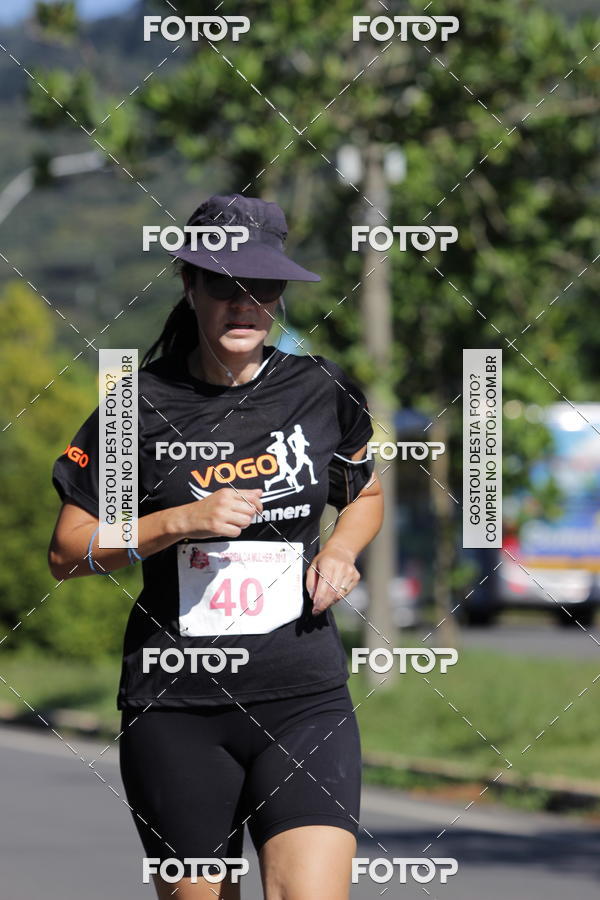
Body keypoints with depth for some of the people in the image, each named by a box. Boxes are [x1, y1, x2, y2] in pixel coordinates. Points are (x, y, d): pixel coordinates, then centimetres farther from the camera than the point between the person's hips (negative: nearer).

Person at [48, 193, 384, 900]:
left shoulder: (323, 391, 5)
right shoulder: (140, 406, -2)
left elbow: (367, 495, 24)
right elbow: (67, 552, 1)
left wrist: (340, 549, 2)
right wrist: (180, 522, -13)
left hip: (304, 701, 1)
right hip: (175, 708, -1)